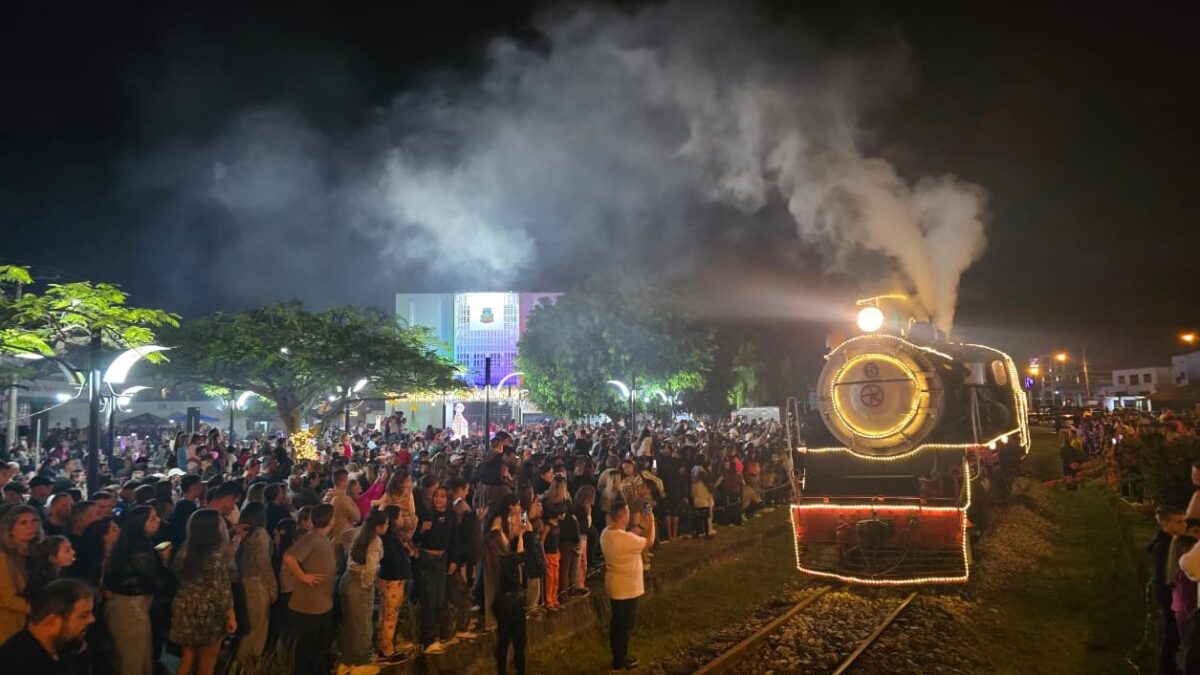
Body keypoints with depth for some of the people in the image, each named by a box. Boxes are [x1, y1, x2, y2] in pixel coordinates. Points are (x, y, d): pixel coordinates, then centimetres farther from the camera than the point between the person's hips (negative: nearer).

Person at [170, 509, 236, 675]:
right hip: (207, 615, -7)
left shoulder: (185, 551, 0)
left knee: (187, 658, 21)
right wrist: (231, 617, -10)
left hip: (185, 612, 7)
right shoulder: (215, 555, -22)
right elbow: (222, 591, -20)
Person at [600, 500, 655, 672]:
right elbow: (649, 542, -14)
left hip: (615, 586, 9)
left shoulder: (606, 533, -2)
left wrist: (641, 526, 11)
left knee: (617, 623, 21)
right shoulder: (625, 538, -30)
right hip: (626, 588, -9)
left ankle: (619, 657, 34)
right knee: (624, 625, 6)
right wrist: (651, 524, 0)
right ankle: (620, 661, 19)